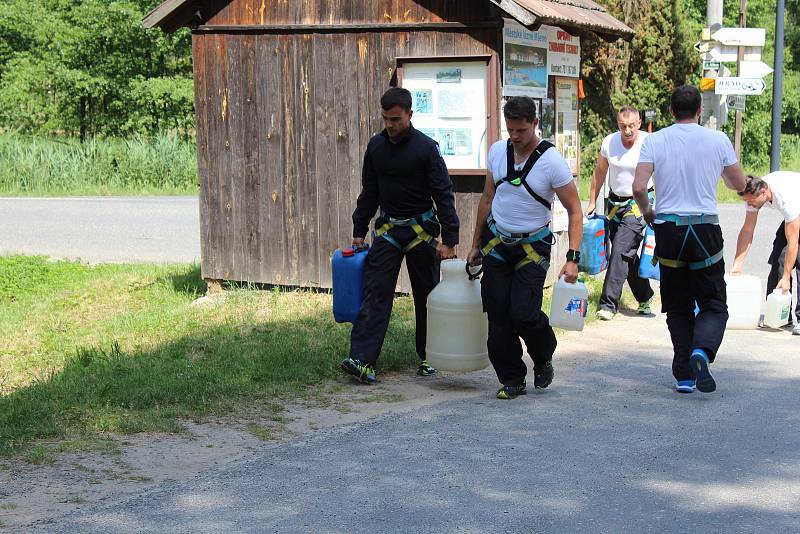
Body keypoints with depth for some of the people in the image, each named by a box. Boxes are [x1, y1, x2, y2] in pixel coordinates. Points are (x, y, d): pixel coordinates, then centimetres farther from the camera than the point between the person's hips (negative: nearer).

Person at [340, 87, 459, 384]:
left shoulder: (425, 147, -12)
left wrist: (449, 240, -17)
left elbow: (444, 195, -12)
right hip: (388, 229, 3)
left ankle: (428, 358, 21)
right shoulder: (376, 146, 3)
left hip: (421, 230, -3)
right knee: (375, 293, -7)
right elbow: (369, 193, 13)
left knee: (426, 296, 7)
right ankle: (362, 360, -14)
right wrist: (359, 231, 12)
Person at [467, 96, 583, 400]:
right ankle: (511, 380, 14)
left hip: (532, 247, -4)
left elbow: (574, 211, -11)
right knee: (498, 316, 0)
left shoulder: (552, 161, -14)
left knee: (524, 313, -15)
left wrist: (572, 258, -19)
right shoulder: (497, 152, 1)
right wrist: (476, 245, 15)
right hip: (496, 243, 4)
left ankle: (543, 358, 18)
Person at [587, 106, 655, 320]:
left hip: (640, 204, -5)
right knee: (628, 254, 11)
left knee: (620, 251, -16)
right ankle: (645, 298, 28)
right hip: (614, 203, 5)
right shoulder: (609, 142, -2)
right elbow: (600, 172, 13)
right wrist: (592, 202, 16)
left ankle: (609, 304, -14)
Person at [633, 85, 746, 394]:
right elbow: (739, 185, 10)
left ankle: (684, 375, 8)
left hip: (668, 230, 1)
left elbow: (638, 188, -9)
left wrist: (646, 212, 11)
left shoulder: (654, 141, 0)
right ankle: (702, 350, -20)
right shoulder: (718, 140, 0)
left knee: (677, 308, 12)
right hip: (705, 229, -1)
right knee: (714, 304, 8)